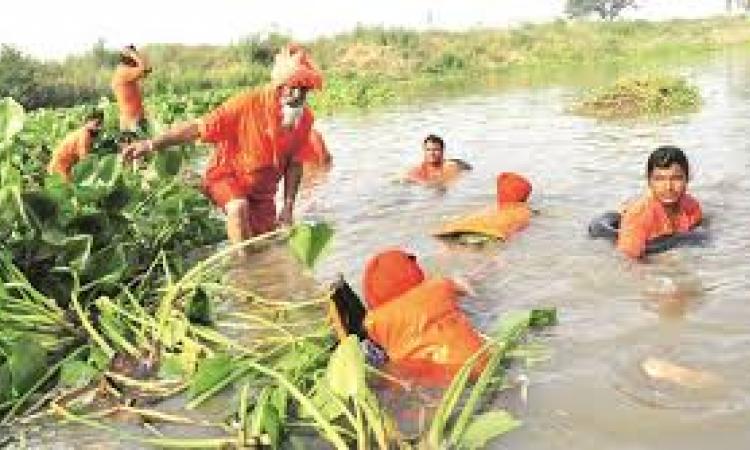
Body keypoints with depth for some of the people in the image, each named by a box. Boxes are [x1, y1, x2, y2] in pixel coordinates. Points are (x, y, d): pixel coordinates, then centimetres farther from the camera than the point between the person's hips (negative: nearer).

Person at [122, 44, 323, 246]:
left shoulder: (305, 118, -12)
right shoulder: (248, 104, -28)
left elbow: (294, 163, 0)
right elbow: (197, 128, -25)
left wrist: (288, 206, -6)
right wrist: (151, 144, -31)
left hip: (263, 191, 5)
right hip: (227, 176, -5)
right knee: (239, 207, -36)